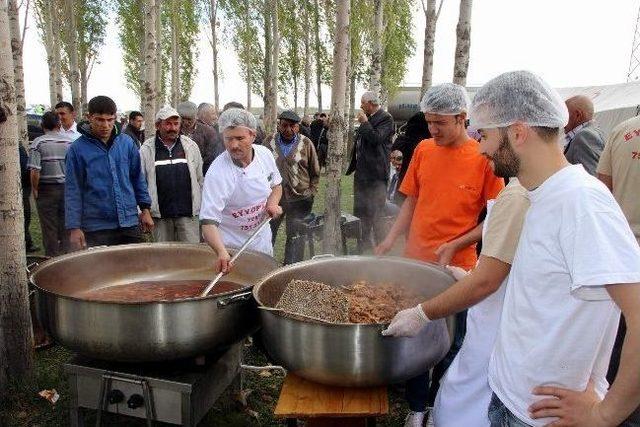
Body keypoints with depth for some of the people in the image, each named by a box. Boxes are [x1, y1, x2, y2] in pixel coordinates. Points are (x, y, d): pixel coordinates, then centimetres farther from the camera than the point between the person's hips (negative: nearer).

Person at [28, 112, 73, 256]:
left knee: (49, 227, 6)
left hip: (46, 190, -3)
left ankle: (52, 256, 13)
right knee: (66, 225, 12)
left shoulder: (39, 142, -9)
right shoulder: (70, 140, 0)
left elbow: (35, 171, -15)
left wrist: (35, 189, -3)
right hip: (67, 189, 3)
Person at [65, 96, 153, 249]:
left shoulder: (127, 143, 5)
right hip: (96, 228, -2)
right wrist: (74, 227, -7)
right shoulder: (77, 149, -3)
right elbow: (72, 190, -3)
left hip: (130, 223, 3)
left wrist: (145, 209, 8)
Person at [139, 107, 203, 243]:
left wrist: (202, 207, 10)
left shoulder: (191, 146, 5)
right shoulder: (147, 150, 2)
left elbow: (200, 179, 10)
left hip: (188, 213, 0)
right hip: (160, 214, 0)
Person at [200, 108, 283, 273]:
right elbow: (208, 222, -30)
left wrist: (273, 202, -10)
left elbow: (276, 184, 11)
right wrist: (222, 252, -47)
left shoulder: (265, 154, -8)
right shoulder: (217, 173, -27)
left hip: (262, 241, 6)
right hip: (231, 247, -5)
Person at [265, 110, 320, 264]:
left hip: (299, 199, -1)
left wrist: (311, 191, 0)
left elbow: (315, 172, 7)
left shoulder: (306, 143, 1)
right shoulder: (269, 142, 3)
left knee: (295, 238, 6)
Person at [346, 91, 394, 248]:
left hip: (375, 175, -9)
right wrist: (353, 165, 20)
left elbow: (376, 139, -24)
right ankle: (364, 244, 27)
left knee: (375, 215, -7)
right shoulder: (368, 118, 15)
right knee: (360, 212, 15)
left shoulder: (385, 118, -10)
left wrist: (365, 122, -13)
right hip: (361, 173, 9)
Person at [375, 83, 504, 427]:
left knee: (450, 344, 12)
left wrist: (455, 245, -17)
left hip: (458, 267, -3)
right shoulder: (423, 150, 1)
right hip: (415, 261, 3)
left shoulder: (484, 158, -10)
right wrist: (389, 242, -1)